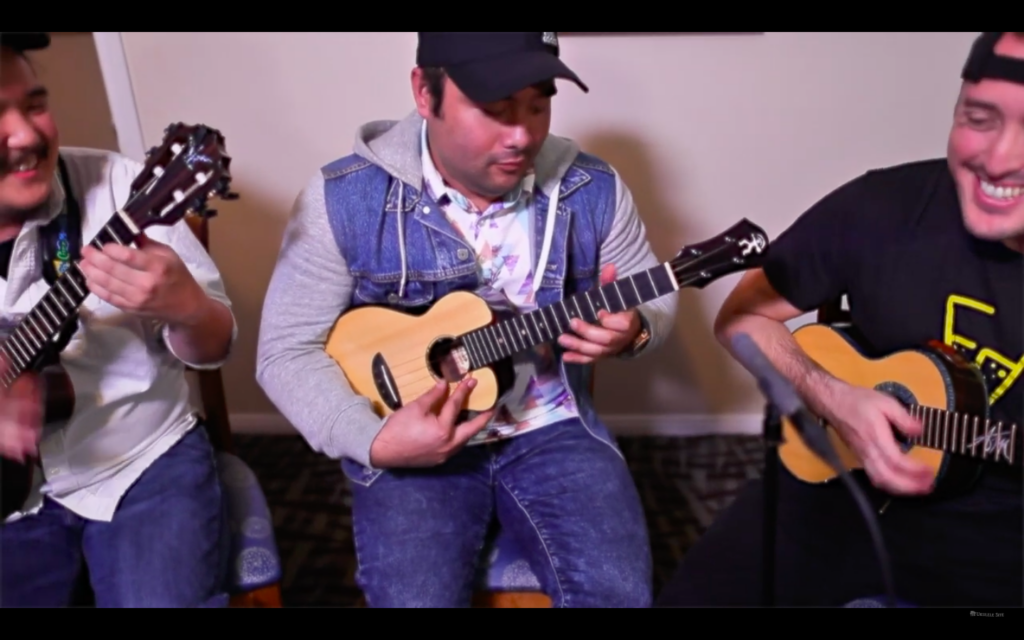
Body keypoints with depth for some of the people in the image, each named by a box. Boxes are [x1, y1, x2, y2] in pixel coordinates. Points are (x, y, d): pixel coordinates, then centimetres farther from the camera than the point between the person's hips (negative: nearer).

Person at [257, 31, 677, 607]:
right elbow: (288, 350, -8)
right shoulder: (343, 199, -13)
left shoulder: (593, 188, -6)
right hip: (413, 442, -1)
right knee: (414, 599, -21)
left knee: (620, 592, -16)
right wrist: (374, 442, -23)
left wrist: (630, 331, -18)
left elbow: (654, 302, 6)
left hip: (553, 429, 2)